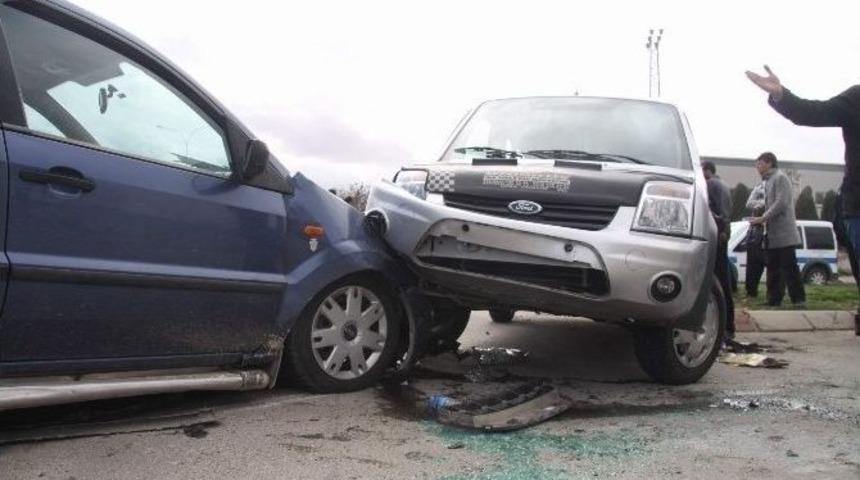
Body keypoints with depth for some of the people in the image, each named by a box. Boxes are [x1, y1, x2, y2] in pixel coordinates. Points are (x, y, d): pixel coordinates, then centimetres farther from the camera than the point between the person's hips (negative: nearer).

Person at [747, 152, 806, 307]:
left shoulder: (780, 177, -7)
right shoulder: (768, 181, 19)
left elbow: (781, 203, -17)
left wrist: (763, 218, -17)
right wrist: (763, 219, 7)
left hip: (783, 233, -9)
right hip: (772, 234, 9)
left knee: (789, 268, -7)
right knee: (773, 270, 9)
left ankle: (799, 300, -3)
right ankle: (773, 301, 13)